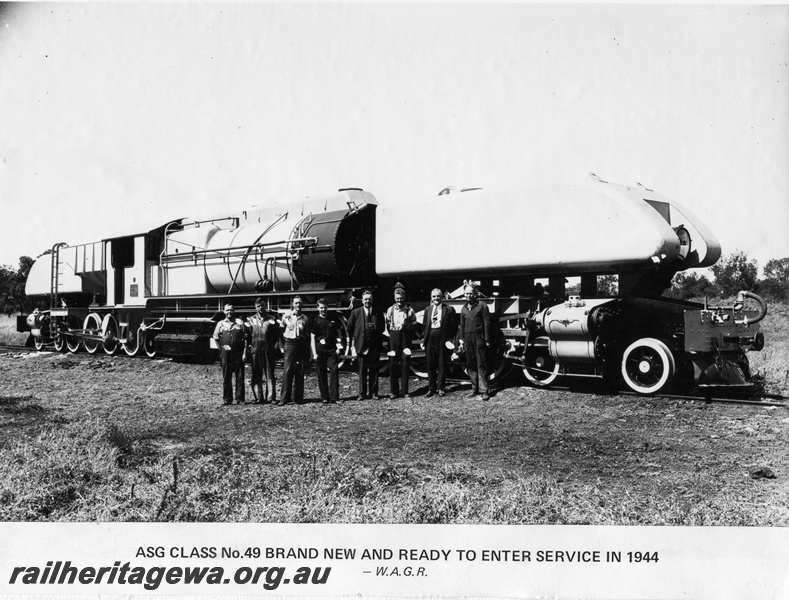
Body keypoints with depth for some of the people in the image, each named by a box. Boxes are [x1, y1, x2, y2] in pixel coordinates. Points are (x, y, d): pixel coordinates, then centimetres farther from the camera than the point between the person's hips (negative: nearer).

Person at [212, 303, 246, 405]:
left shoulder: (240, 323, 6)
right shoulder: (221, 324, 8)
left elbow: (245, 338, 4)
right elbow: (216, 338, 12)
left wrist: (244, 352, -3)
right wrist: (221, 348, 4)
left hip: (238, 353, -1)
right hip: (226, 354, 1)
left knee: (239, 377, 0)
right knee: (226, 377, 5)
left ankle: (240, 399, 6)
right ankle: (227, 399, 12)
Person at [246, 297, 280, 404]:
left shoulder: (272, 319, 7)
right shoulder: (251, 320, 10)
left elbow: (277, 335, 6)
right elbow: (247, 335, 10)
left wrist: (275, 346, -3)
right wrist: (249, 347, 1)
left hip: (268, 350, -1)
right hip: (255, 350, 1)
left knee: (270, 374, 0)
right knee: (256, 375, 2)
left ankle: (271, 397, 2)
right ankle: (259, 398, 7)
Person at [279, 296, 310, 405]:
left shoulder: (304, 318, 10)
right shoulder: (286, 316, 4)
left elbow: (307, 335, 11)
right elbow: (281, 332, 7)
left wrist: (307, 350, 7)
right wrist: (282, 346, 2)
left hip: (301, 344, 2)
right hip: (289, 343, -2)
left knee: (300, 372, 3)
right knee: (287, 371, -8)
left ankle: (298, 397, 10)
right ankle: (284, 397, -6)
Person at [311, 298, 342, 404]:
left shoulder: (332, 320, 11)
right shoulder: (315, 321, 2)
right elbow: (313, 338, 0)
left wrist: (338, 347, 6)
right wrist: (314, 353, -6)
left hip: (332, 350, 2)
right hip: (320, 351, -2)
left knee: (334, 371, -7)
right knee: (322, 375, 2)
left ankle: (334, 397, -6)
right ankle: (324, 398, 10)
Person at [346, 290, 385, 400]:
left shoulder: (378, 313, 5)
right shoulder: (355, 312, 1)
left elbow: (382, 329, 13)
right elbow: (350, 329, 6)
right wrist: (353, 343, 2)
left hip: (374, 346, 1)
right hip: (361, 346, -1)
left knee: (374, 370, 5)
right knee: (362, 370, 3)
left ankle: (374, 392, 15)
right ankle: (362, 393, 11)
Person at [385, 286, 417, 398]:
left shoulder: (409, 310, 2)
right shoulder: (390, 310, 9)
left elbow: (414, 324, 6)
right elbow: (387, 323, 13)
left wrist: (407, 327, -6)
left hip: (405, 337, -2)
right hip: (393, 337, 2)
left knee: (405, 364, -1)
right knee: (393, 364, 0)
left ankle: (405, 391, 6)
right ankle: (394, 391, 8)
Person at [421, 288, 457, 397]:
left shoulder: (449, 309, 1)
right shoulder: (427, 310, 13)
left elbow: (454, 326, 0)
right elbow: (424, 326, 14)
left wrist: (450, 339, -7)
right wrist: (423, 339, 5)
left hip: (443, 338, -3)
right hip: (430, 338, 3)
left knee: (442, 363, 3)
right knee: (430, 364, 5)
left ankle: (440, 388, 13)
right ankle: (431, 388, 14)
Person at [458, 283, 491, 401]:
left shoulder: (482, 305, 0)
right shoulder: (464, 308, 15)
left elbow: (487, 323, -4)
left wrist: (487, 340, -9)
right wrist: (461, 340, 10)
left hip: (479, 338, -5)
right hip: (467, 339, 5)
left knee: (481, 365, -6)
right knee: (470, 365, 8)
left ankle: (484, 390, -5)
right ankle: (475, 388, 16)